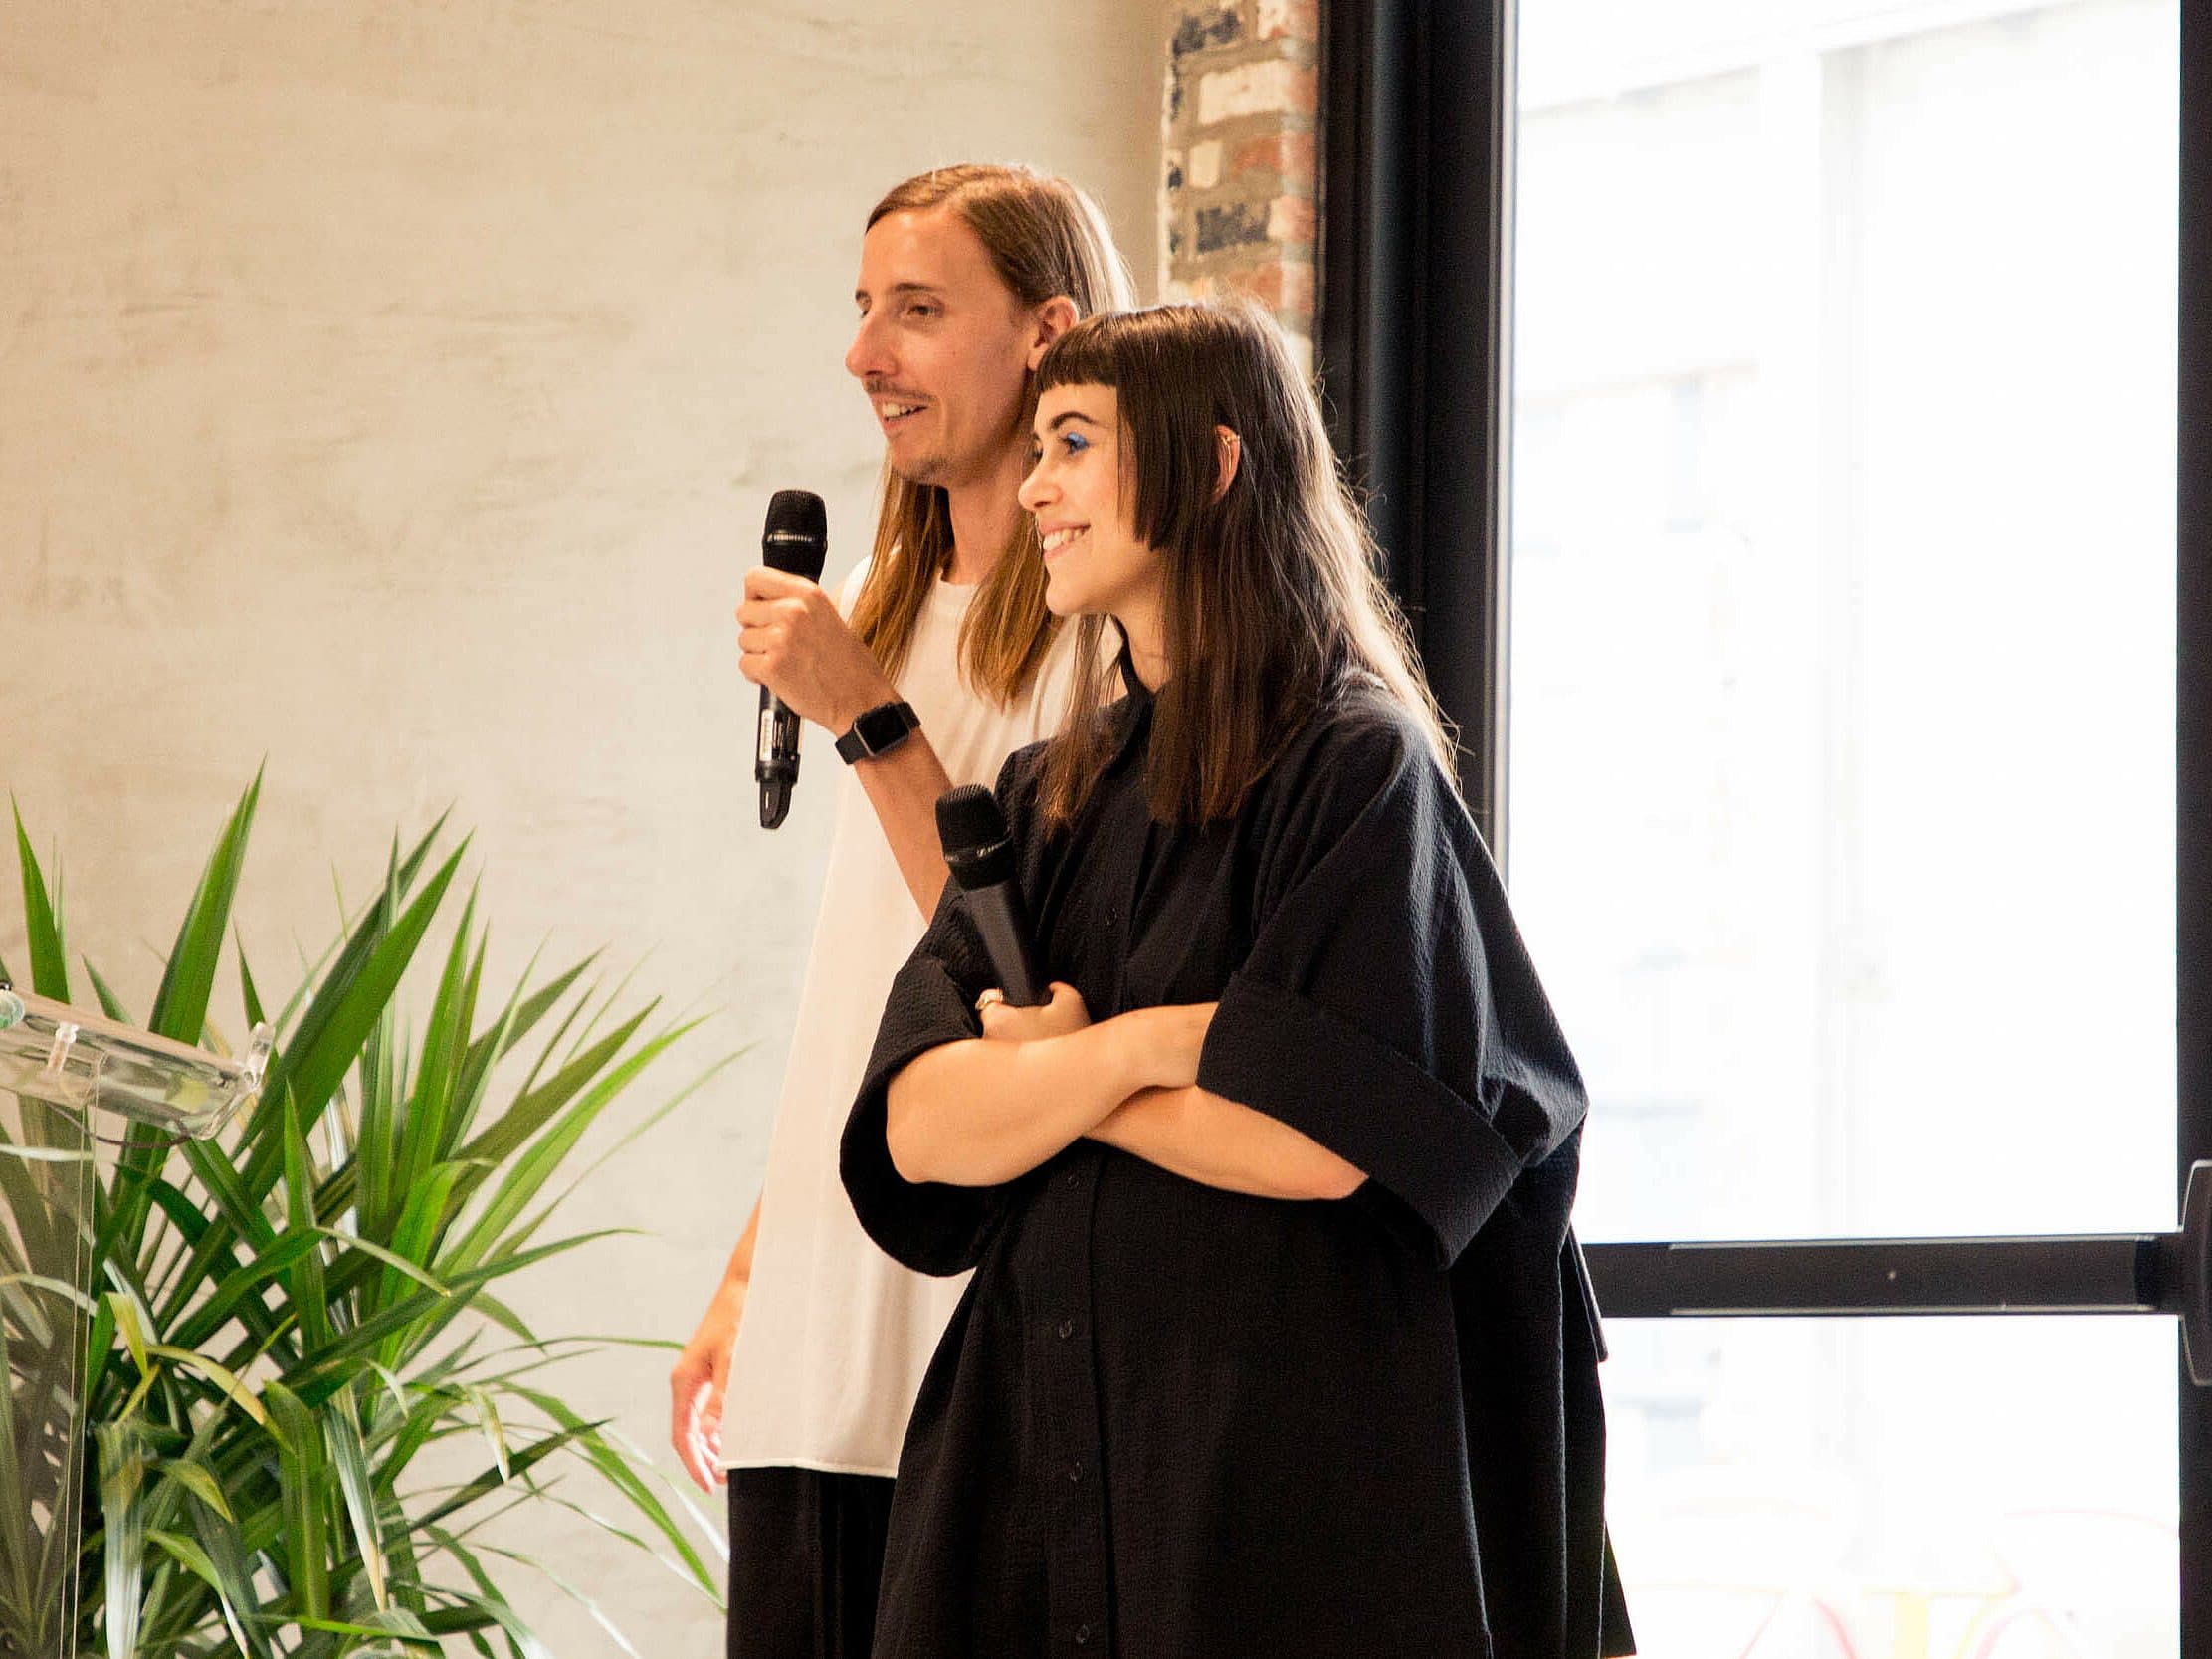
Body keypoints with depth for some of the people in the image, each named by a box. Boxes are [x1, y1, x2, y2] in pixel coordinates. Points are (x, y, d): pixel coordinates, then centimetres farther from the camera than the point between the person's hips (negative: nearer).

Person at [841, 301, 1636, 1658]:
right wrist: (1138, 1046, -16)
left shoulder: (1358, 766, -7)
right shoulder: (1053, 798, 12)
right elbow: (915, 1128, 0)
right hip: (1054, 1470, 6)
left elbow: (1328, 1140, -18)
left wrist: (1049, 1080, -4)